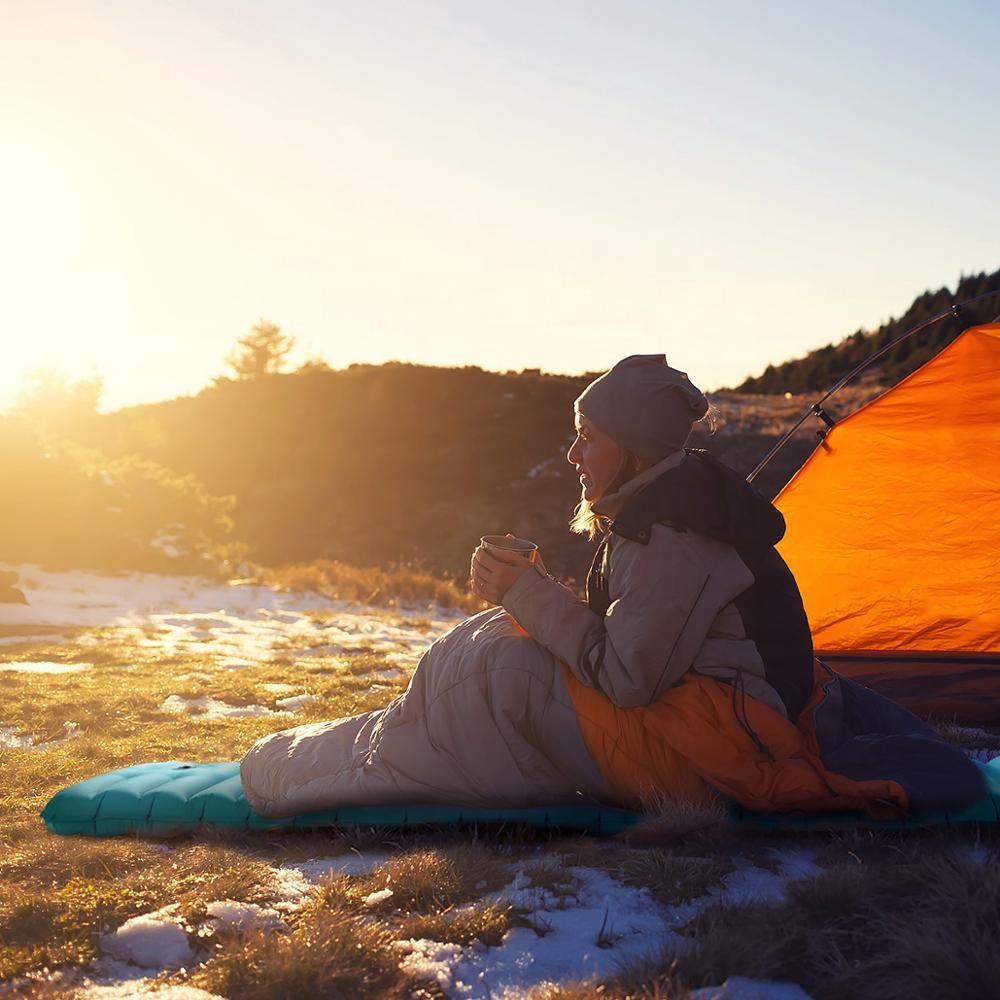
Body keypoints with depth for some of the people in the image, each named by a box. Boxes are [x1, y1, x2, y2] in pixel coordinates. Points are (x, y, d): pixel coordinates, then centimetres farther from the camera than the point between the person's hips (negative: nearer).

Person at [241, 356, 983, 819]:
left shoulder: (667, 533, -22)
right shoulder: (683, 499, 11)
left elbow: (625, 677, -22)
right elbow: (631, 645, 17)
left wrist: (528, 594, -15)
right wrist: (531, 598, 7)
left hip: (706, 748, -11)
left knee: (495, 671, -14)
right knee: (505, 645, 11)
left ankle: (288, 773, 0)